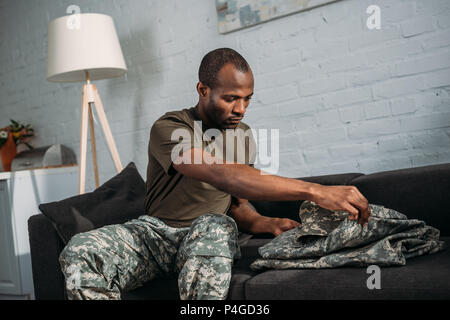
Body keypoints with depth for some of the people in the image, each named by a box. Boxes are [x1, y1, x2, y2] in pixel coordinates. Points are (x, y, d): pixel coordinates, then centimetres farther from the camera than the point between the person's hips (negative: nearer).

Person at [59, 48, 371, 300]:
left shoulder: (243, 135, 9)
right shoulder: (169, 129, -13)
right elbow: (224, 175, -32)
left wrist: (268, 224, -9)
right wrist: (314, 191, -38)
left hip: (210, 233, 2)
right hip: (156, 231, -2)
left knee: (215, 228, -39)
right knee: (80, 252, -33)